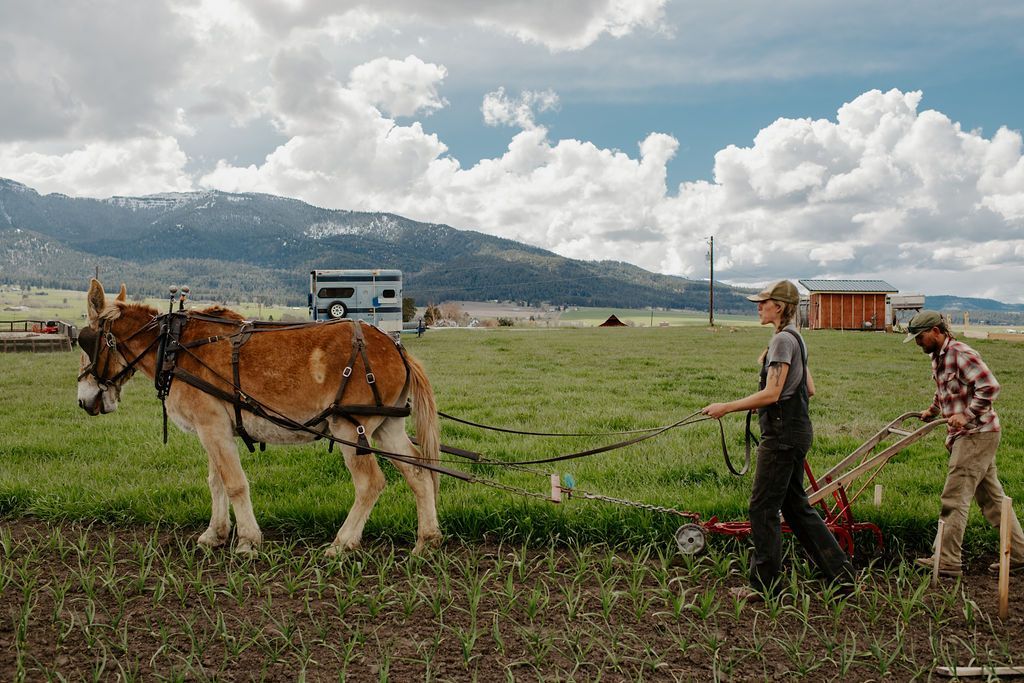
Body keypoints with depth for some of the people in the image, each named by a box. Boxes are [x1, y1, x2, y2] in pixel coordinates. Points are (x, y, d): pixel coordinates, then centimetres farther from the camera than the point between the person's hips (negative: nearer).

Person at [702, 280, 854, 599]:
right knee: (795, 505, 16)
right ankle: (841, 572, 20)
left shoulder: (783, 340, -15)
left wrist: (726, 407, -17)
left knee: (763, 508, -1)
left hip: (782, 434, -10)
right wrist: (761, 404, 21)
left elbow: (771, 394, -22)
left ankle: (763, 584, 8)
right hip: (797, 430, 10)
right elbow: (809, 389, 19)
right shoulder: (795, 338, 15)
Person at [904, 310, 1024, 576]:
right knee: (992, 499, 14)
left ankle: (948, 561, -4)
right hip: (964, 436, 10)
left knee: (954, 498, -9)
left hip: (976, 434, -10)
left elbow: (990, 386, -23)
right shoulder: (937, 358, 15)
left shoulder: (961, 354, -16)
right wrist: (932, 411, 30)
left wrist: (967, 415, -22)